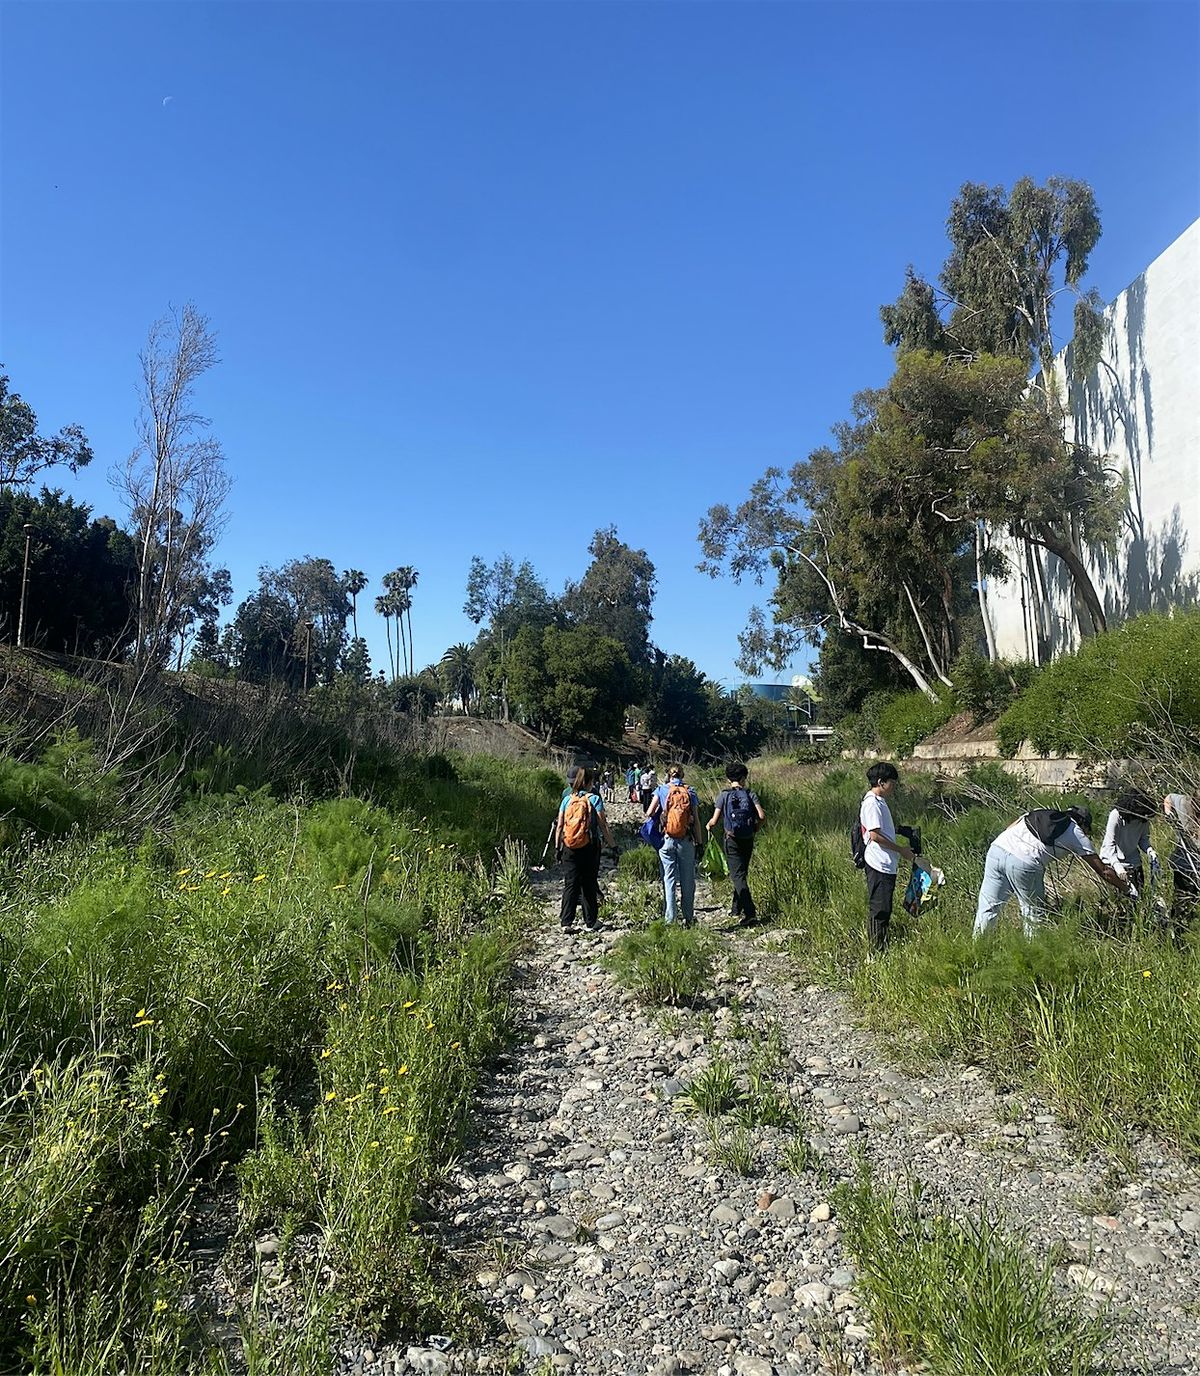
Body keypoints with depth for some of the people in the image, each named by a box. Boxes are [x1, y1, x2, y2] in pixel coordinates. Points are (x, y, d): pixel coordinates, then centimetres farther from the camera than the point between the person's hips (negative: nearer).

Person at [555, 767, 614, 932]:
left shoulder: (567, 799, 4)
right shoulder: (594, 798, -6)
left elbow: (559, 825, 5)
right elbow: (603, 824, -8)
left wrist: (557, 846, 13)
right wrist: (610, 842, 1)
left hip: (569, 847, 3)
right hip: (589, 847, -3)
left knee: (570, 883, 7)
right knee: (589, 884, 8)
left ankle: (566, 922, 4)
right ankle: (591, 922, 15)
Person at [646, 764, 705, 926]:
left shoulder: (661, 789, 0)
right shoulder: (690, 792, 3)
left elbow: (649, 812, -7)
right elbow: (696, 820, 0)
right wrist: (700, 842, 4)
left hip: (666, 840, -1)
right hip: (687, 841, 1)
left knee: (669, 879, 5)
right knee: (688, 881, 10)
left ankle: (671, 919, 3)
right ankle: (689, 918, 17)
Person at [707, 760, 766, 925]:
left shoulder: (723, 795, -5)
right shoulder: (751, 795, -1)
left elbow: (715, 820, -10)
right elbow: (762, 816, -11)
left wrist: (709, 826, 12)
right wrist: (754, 828, 7)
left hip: (732, 840, -3)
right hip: (748, 840, 3)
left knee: (738, 875, -4)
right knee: (742, 873, 18)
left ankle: (750, 913, -16)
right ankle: (737, 909, 28)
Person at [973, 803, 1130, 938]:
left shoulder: (1039, 812, 31)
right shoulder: (1077, 834, 21)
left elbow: (1008, 830, 21)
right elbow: (1104, 872, 27)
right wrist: (1125, 888, 42)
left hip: (997, 848, 4)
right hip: (1024, 863, -4)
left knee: (988, 907, 13)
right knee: (1034, 913, 18)